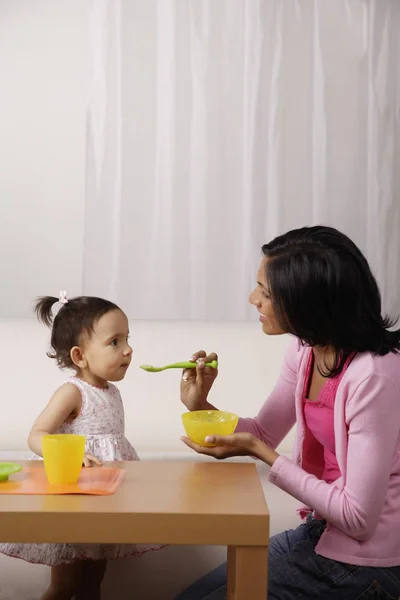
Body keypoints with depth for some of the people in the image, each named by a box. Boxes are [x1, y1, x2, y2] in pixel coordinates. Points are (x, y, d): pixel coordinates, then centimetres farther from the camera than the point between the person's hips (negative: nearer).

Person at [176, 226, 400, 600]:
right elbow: (264, 433, 11)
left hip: (364, 564, -8)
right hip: (319, 530, 8)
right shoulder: (305, 349, -2)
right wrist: (201, 406, -7)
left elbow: (357, 517, -24)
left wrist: (258, 453, -21)